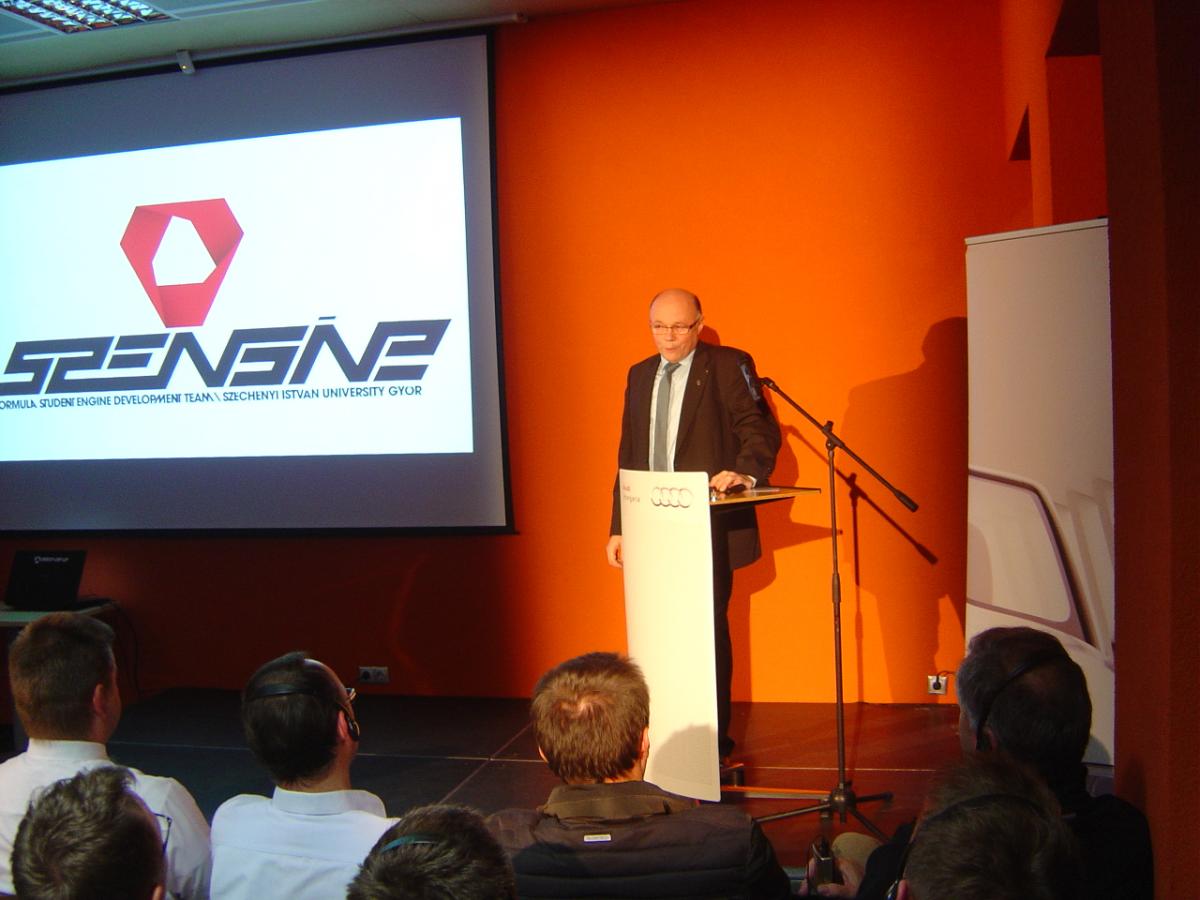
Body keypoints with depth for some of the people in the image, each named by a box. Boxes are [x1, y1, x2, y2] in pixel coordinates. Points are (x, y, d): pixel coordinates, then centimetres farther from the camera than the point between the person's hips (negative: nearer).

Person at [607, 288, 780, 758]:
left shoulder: (729, 366, -1)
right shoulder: (639, 375, 16)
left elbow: (761, 429, -10)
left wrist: (745, 473, -30)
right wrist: (619, 526, 14)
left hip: (710, 526, -5)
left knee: (708, 629, 0)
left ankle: (714, 737, 12)